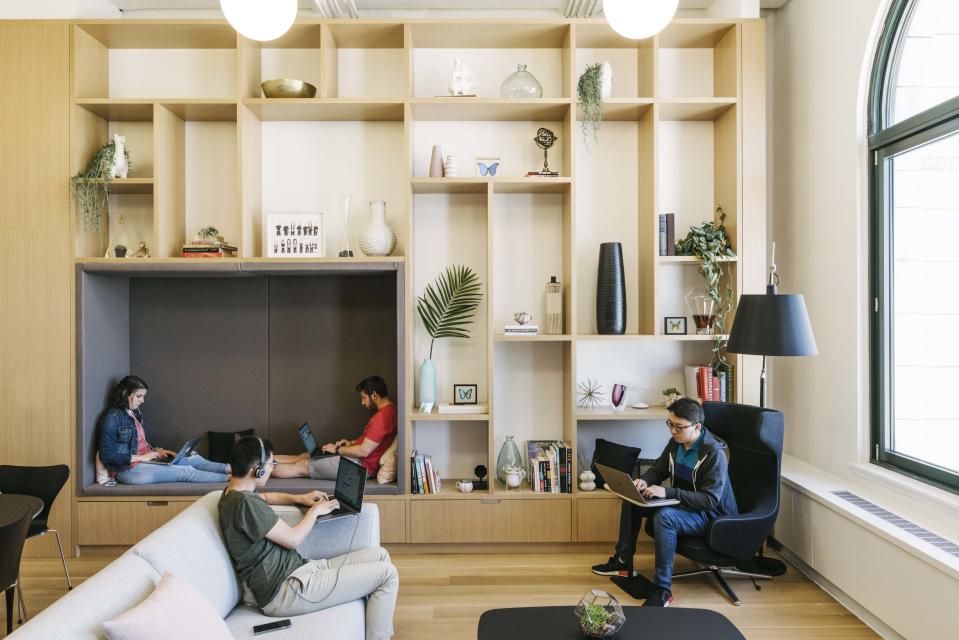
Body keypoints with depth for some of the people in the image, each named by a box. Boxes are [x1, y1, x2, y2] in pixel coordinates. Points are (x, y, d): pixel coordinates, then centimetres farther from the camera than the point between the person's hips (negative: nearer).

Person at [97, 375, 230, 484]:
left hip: (145, 459, 8)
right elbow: (107, 455, -17)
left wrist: (156, 450, 4)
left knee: (193, 459, -8)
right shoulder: (112, 417, -12)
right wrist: (140, 457, -18)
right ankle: (229, 478, -22)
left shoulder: (135, 412, 14)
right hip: (129, 469, -8)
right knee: (186, 471, -19)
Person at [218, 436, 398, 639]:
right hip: (285, 591, -11)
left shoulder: (233, 491, 9)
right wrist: (315, 510, 0)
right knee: (387, 573, -10)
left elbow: (265, 497, 33)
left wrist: (299, 498, 18)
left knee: (379, 555, 10)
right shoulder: (244, 503, -23)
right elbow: (293, 539, -17)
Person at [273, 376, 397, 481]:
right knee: (304, 456, 12)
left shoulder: (382, 416, -23)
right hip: (357, 458, 10)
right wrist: (351, 443, 10)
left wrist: (337, 449, -9)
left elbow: (364, 451, -23)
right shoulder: (388, 410, 10)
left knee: (302, 466, -2)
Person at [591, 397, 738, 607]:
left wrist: (667, 492, -35)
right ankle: (623, 562, 12)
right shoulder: (676, 442, -3)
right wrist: (644, 480, -14)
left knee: (664, 516, -35)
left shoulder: (714, 454, -26)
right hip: (682, 504, 8)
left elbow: (710, 500, -29)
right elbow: (658, 469, 10)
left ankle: (663, 590, -25)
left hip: (711, 514, -8)